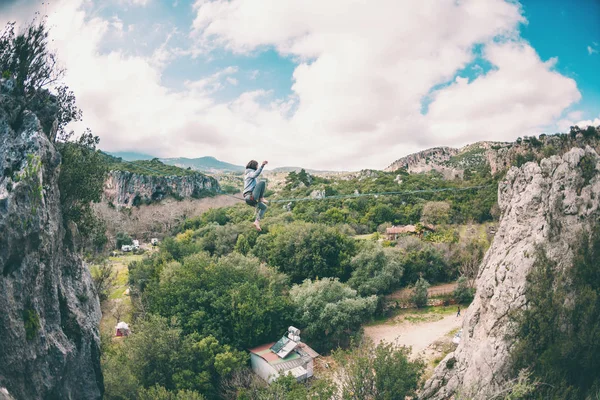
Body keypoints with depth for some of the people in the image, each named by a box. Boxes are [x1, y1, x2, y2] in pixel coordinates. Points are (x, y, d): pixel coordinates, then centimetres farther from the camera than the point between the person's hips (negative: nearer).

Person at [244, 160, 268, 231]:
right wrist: (262, 166, -35)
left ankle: (257, 221, 12)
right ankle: (261, 198, -16)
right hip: (250, 196, -10)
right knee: (262, 182, -20)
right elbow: (255, 174, -28)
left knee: (264, 207, 23)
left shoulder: (246, 174, 28)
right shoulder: (250, 172, -1)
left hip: (250, 198, 10)